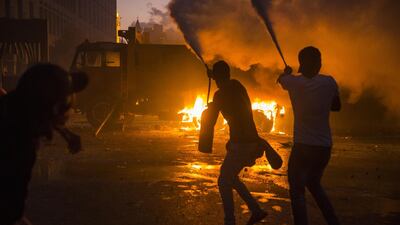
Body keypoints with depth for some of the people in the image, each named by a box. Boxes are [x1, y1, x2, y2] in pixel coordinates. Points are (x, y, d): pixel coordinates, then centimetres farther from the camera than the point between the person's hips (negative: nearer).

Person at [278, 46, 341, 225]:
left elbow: (281, 79, 18)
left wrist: (287, 72, 39)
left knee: (297, 191, 2)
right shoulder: (329, 82, -2)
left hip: (303, 146, -4)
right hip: (325, 147, 4)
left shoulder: (294, 82, -7)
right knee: (314, 185, 25)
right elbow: (336, 106, 15)